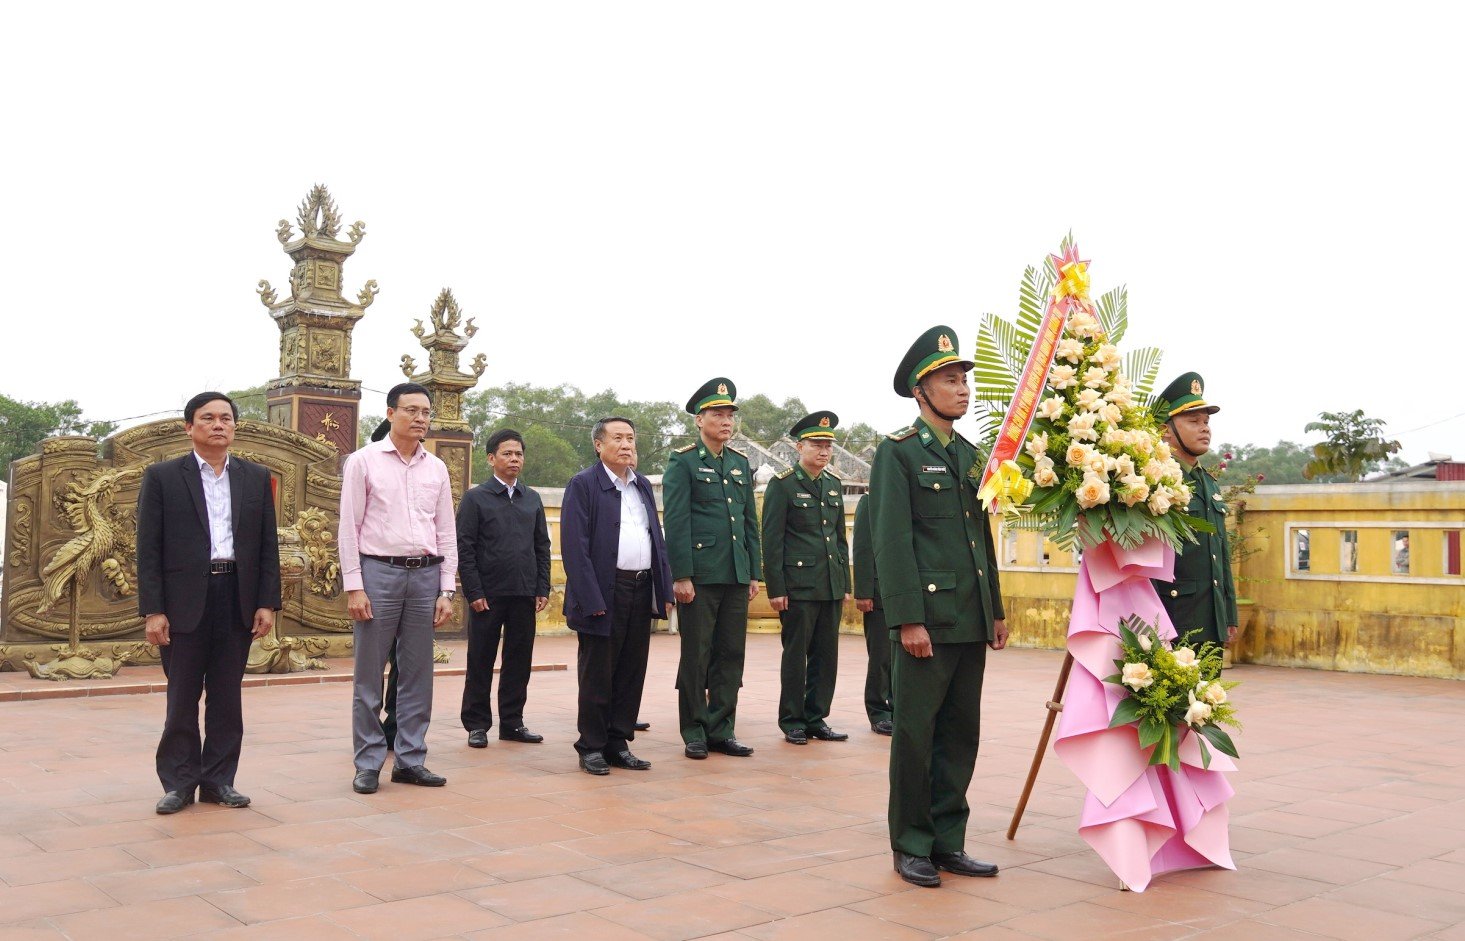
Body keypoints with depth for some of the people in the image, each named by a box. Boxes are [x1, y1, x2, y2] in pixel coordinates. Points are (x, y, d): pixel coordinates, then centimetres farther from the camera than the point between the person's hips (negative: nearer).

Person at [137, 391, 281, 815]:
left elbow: (268, 545, 9)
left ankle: (219, 780, 17)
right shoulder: (162, 476, 2)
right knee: (182, 697, 5)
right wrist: (152, 610, -8)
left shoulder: (256, 478, 10)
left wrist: (267, 603, 1)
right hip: (184, 602, -2)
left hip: (238, 599, 2)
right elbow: (149, 548, -2)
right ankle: (179, 782, 15)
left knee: (227, 697, 8)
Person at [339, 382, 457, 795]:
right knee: (369, 676, 2)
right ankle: (368, 764, 10)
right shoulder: (364, 461, 0)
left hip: (425, 575, 4)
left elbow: (447, 532, 11)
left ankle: (410, 760, 16)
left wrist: (446, 590, 6)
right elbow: (349, 528, -3)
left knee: (418, 675, 7)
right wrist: (353, 587, -9)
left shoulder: (436, 468, 10)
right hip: (378, 573, -4)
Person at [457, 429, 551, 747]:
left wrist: (543, 589, 5)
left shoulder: (532, 499, 12)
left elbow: (542, 547, 14)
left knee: (519, 661, 8)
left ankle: (512, 723, 18)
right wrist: (474, 592, -11)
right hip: (488, 595, -4)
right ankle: (477, 724, 14)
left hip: (524, 595, 4)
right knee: (480, 662, 5)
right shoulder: (476, 498, -1)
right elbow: (464, 548, -5)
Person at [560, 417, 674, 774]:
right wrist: (591, 600, -17)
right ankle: (591, 748, 14)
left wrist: (665, 591, 7)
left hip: (641, 590, 6)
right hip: (603, 594, -6)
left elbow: (658, 540, 16)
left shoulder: (643, 486, 16)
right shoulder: (583, 484, -4)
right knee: (597, 675, 3)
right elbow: (575, 547, -11)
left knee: (631, 673, 10)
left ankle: (618, 744, 20)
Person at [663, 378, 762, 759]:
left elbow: (750, 522, 16)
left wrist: (754, 573, 11)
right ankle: (695, 733, 12)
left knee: (732, 654, 7)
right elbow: (676, 522, -9)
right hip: (699, 574, -6)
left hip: (736, 575, 6)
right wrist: (681, 576, -15)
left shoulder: (741, 463, 15)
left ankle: (721, 731, 16)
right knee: (696, 656, 2)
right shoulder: (682, 462, -3)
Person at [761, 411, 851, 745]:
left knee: (826, 655, 8)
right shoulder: (782, 484, -6)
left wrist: (845, 584, 13)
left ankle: (816, 719, 18)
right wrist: (775, 589, -12)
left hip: (831, 587, 6)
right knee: (795, 655, 2)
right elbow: (771, 540, -8)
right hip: (798, 586, -6)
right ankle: (792, 722, 12)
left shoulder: (834, 484, 13)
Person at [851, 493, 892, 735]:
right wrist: (863, 593, -12)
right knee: (881, 656, 2)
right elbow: (862, 550, -7)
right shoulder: (870, 501, -1)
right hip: (880, 594, -5)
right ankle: (879, 714, 12)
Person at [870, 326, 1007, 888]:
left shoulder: (969, 454, 16)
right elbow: (892, 541, -12)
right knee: (915, 735, 2)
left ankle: (948, 842, 21)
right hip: (928, 619, -7)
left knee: (961, 735, 11)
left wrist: (996, 610, 16)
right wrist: (909, 620, -18)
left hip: (972, 620, 7)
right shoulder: (897, 452, -5)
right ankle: (911, 847, 14)